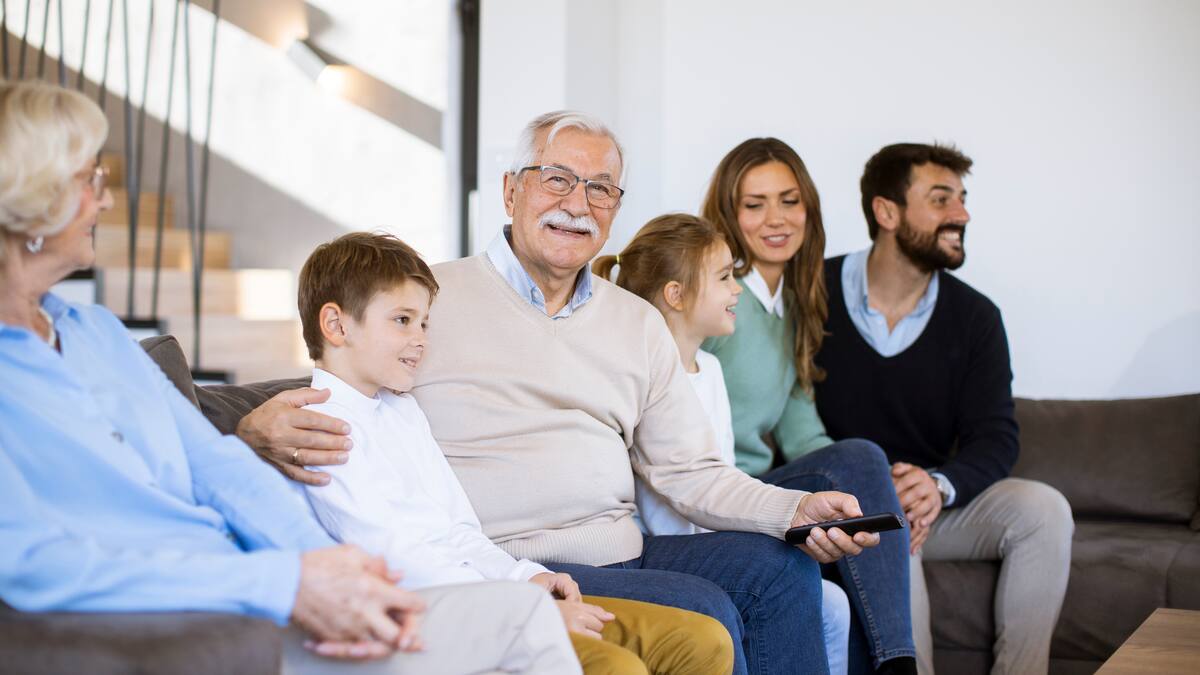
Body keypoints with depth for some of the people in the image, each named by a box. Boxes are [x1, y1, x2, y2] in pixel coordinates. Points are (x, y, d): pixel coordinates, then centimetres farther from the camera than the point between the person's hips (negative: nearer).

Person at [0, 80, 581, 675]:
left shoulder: (95, 330, 18)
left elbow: (220, 465, 12)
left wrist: (335, 572, -7)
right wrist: (285, 583, -22)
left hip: (266, 614, 8)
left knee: (526, 613, 0)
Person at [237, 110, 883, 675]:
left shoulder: (639, 324, 17)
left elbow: (689, 469, 14)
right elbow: (327, 411, 0)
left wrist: (797, 509, -3)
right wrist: (263, 430, -24)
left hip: (623, 550, 7)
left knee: (783, 568, -9)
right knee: (705, 612, -23)